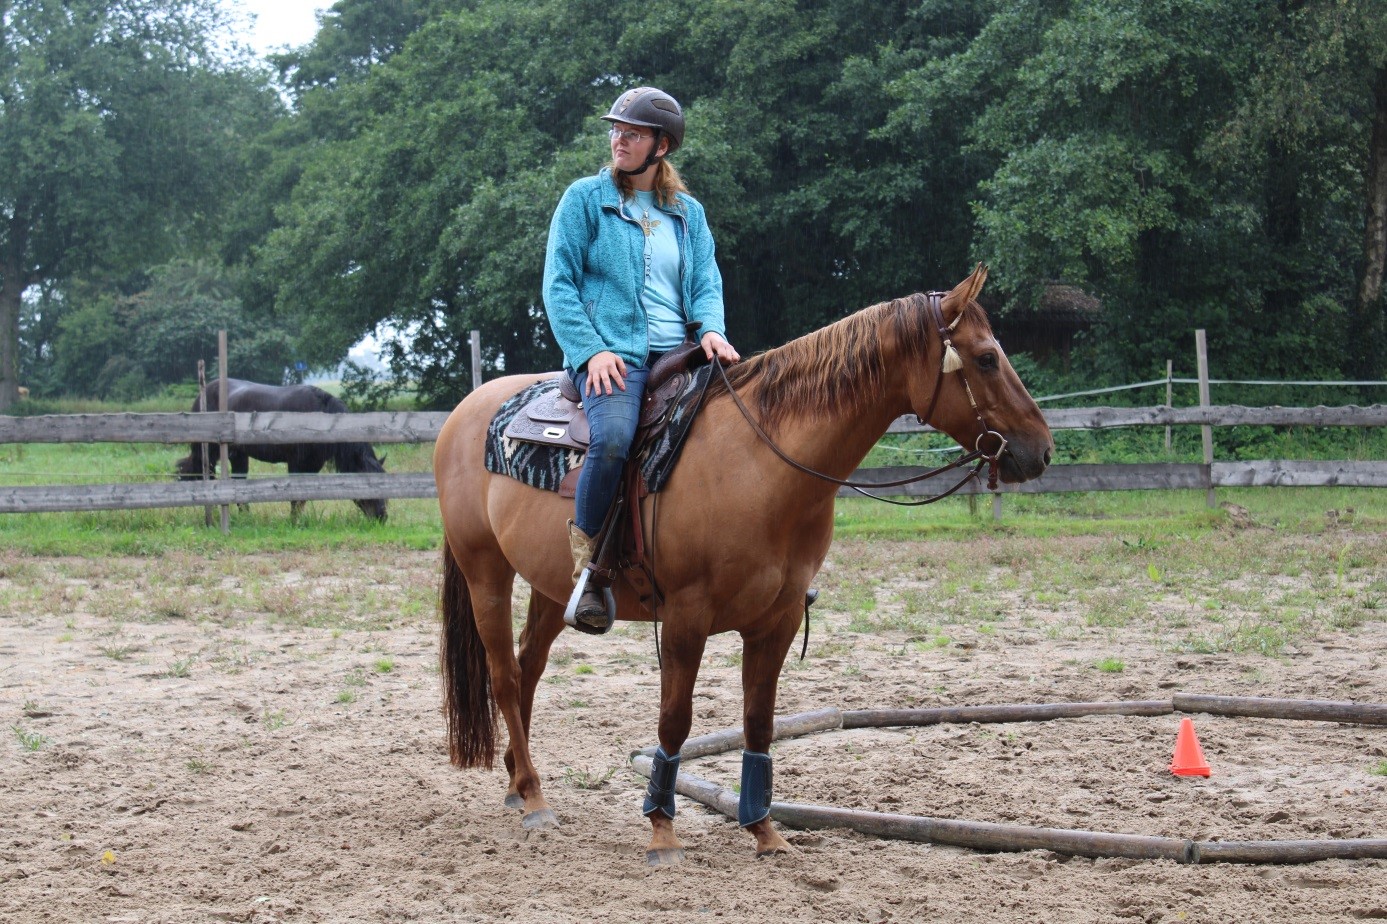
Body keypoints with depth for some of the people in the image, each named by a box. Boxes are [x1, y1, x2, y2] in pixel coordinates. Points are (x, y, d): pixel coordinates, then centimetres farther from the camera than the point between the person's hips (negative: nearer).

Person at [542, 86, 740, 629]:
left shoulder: (688, 213, 18)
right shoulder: (585, 199, 6)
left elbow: (706, 283, 14)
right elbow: (559, 284, 1)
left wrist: (711, 329, -10)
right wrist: (591, 349, -13)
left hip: (678, 354, 5)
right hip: (611, 352, -4)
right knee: (613, 437, -36)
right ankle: (585, 565, -23)